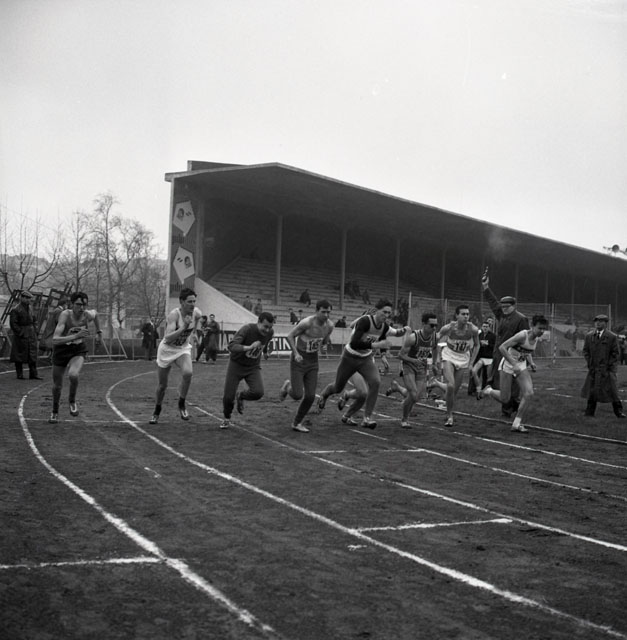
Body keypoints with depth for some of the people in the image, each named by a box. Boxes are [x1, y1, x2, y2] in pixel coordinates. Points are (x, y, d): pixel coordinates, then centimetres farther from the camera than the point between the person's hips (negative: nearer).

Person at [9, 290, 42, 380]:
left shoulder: (29, 309, 12)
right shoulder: (15, 310, -11)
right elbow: (13, 324, -14)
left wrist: (35, 331, 9)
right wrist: (21, 333, -17)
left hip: (31, 336, 7)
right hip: (21, 337, -7)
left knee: (33, 355, 6)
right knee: (19, 355, 2)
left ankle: (33, 374, 9)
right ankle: (19, 374, 10)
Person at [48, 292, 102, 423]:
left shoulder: (88, 315, -19)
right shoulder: (65, 315, -29)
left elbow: (94, 314, 9)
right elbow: (55, 339, -38)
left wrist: (98, 331, 17)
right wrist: (75, 336, -48)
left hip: (79, 350, 1)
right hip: (61, 349, -1)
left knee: (73, 375, -30)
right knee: (57, 385, 13)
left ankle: (72, 401, 0)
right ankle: (55, 412, 42)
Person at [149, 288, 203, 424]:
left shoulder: (197, 313, -12)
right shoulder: (174, 314, -29)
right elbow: (168, 338, -40)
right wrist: (184, 327, -48)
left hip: (183, 349, 3)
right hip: (167, 350, -3)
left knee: (188, 373, -28)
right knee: (162, 386, 7)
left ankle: (181, 405, -6)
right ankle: (156, 412, 35)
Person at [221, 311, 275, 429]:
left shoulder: (270, 332, -10)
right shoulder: (247, 329, -26)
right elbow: (231, 346, -38)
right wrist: (249, 347, -50)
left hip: (253, 367, 3)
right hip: (236, 365, -3)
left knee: (258, 392, -21)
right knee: (228, 397, -3)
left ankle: (240, 396, 14)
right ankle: (227, 419, 29)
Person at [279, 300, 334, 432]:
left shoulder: (329, 325, -5)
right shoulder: (307, 322, -23)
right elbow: (289, 336, -12)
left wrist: (324, 346, -9)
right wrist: (296, 353, -23)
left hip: (313, 361, 5)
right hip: (298, 360, -5)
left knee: (310, 396, -1)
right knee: (297, 395, -11)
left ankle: (296, 423, 18)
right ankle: (288, 386, 25)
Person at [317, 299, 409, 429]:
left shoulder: (385, 327, -10)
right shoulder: (365, 321, -30)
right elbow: (354, 343, -38)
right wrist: (374, 345, -43)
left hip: (366, 359, 4)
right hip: (350, 358, -4)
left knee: (376, 382, -23)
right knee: (338, 389, 13)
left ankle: (367, 418, -15)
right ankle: (324, 394, 51)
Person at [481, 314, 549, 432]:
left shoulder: (536, 339, 1)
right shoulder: (523, 335, -23)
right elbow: (502, 347, -26)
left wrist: (531, 362, 1)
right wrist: (514, 364, -29)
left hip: (521, 365, 7)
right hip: (508, 364, -7)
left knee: (529, 393, -13)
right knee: (504, 399, -3)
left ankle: (517, 423, -5)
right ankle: (488, 391, 30)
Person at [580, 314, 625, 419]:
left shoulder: (612, 337, -3)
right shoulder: (589, 336, 7)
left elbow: (616, 353, -2)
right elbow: (585, 351, 13)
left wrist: (608, 366, -9)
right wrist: (589, 363, 2)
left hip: (607, 369, -3)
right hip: (593, 369, 3)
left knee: (612, 390, -4)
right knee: (591, 390, 5)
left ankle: (618, 411, 7)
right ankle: (590, 411, 14)